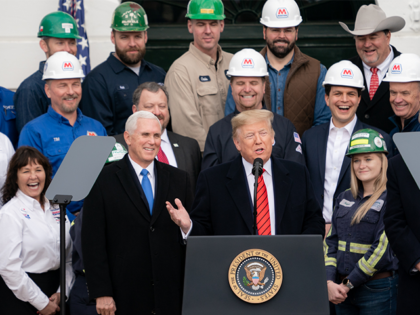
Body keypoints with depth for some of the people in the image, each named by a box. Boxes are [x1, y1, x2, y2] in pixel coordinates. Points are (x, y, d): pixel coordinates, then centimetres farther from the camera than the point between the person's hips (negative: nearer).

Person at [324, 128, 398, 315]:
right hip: (342, 290, 5)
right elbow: (331, 241, 8)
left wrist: (349, 284, -11)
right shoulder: (344, 198, 12)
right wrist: (329, 282, -6)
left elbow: (382, 250, -14)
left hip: (376, 290, -5)